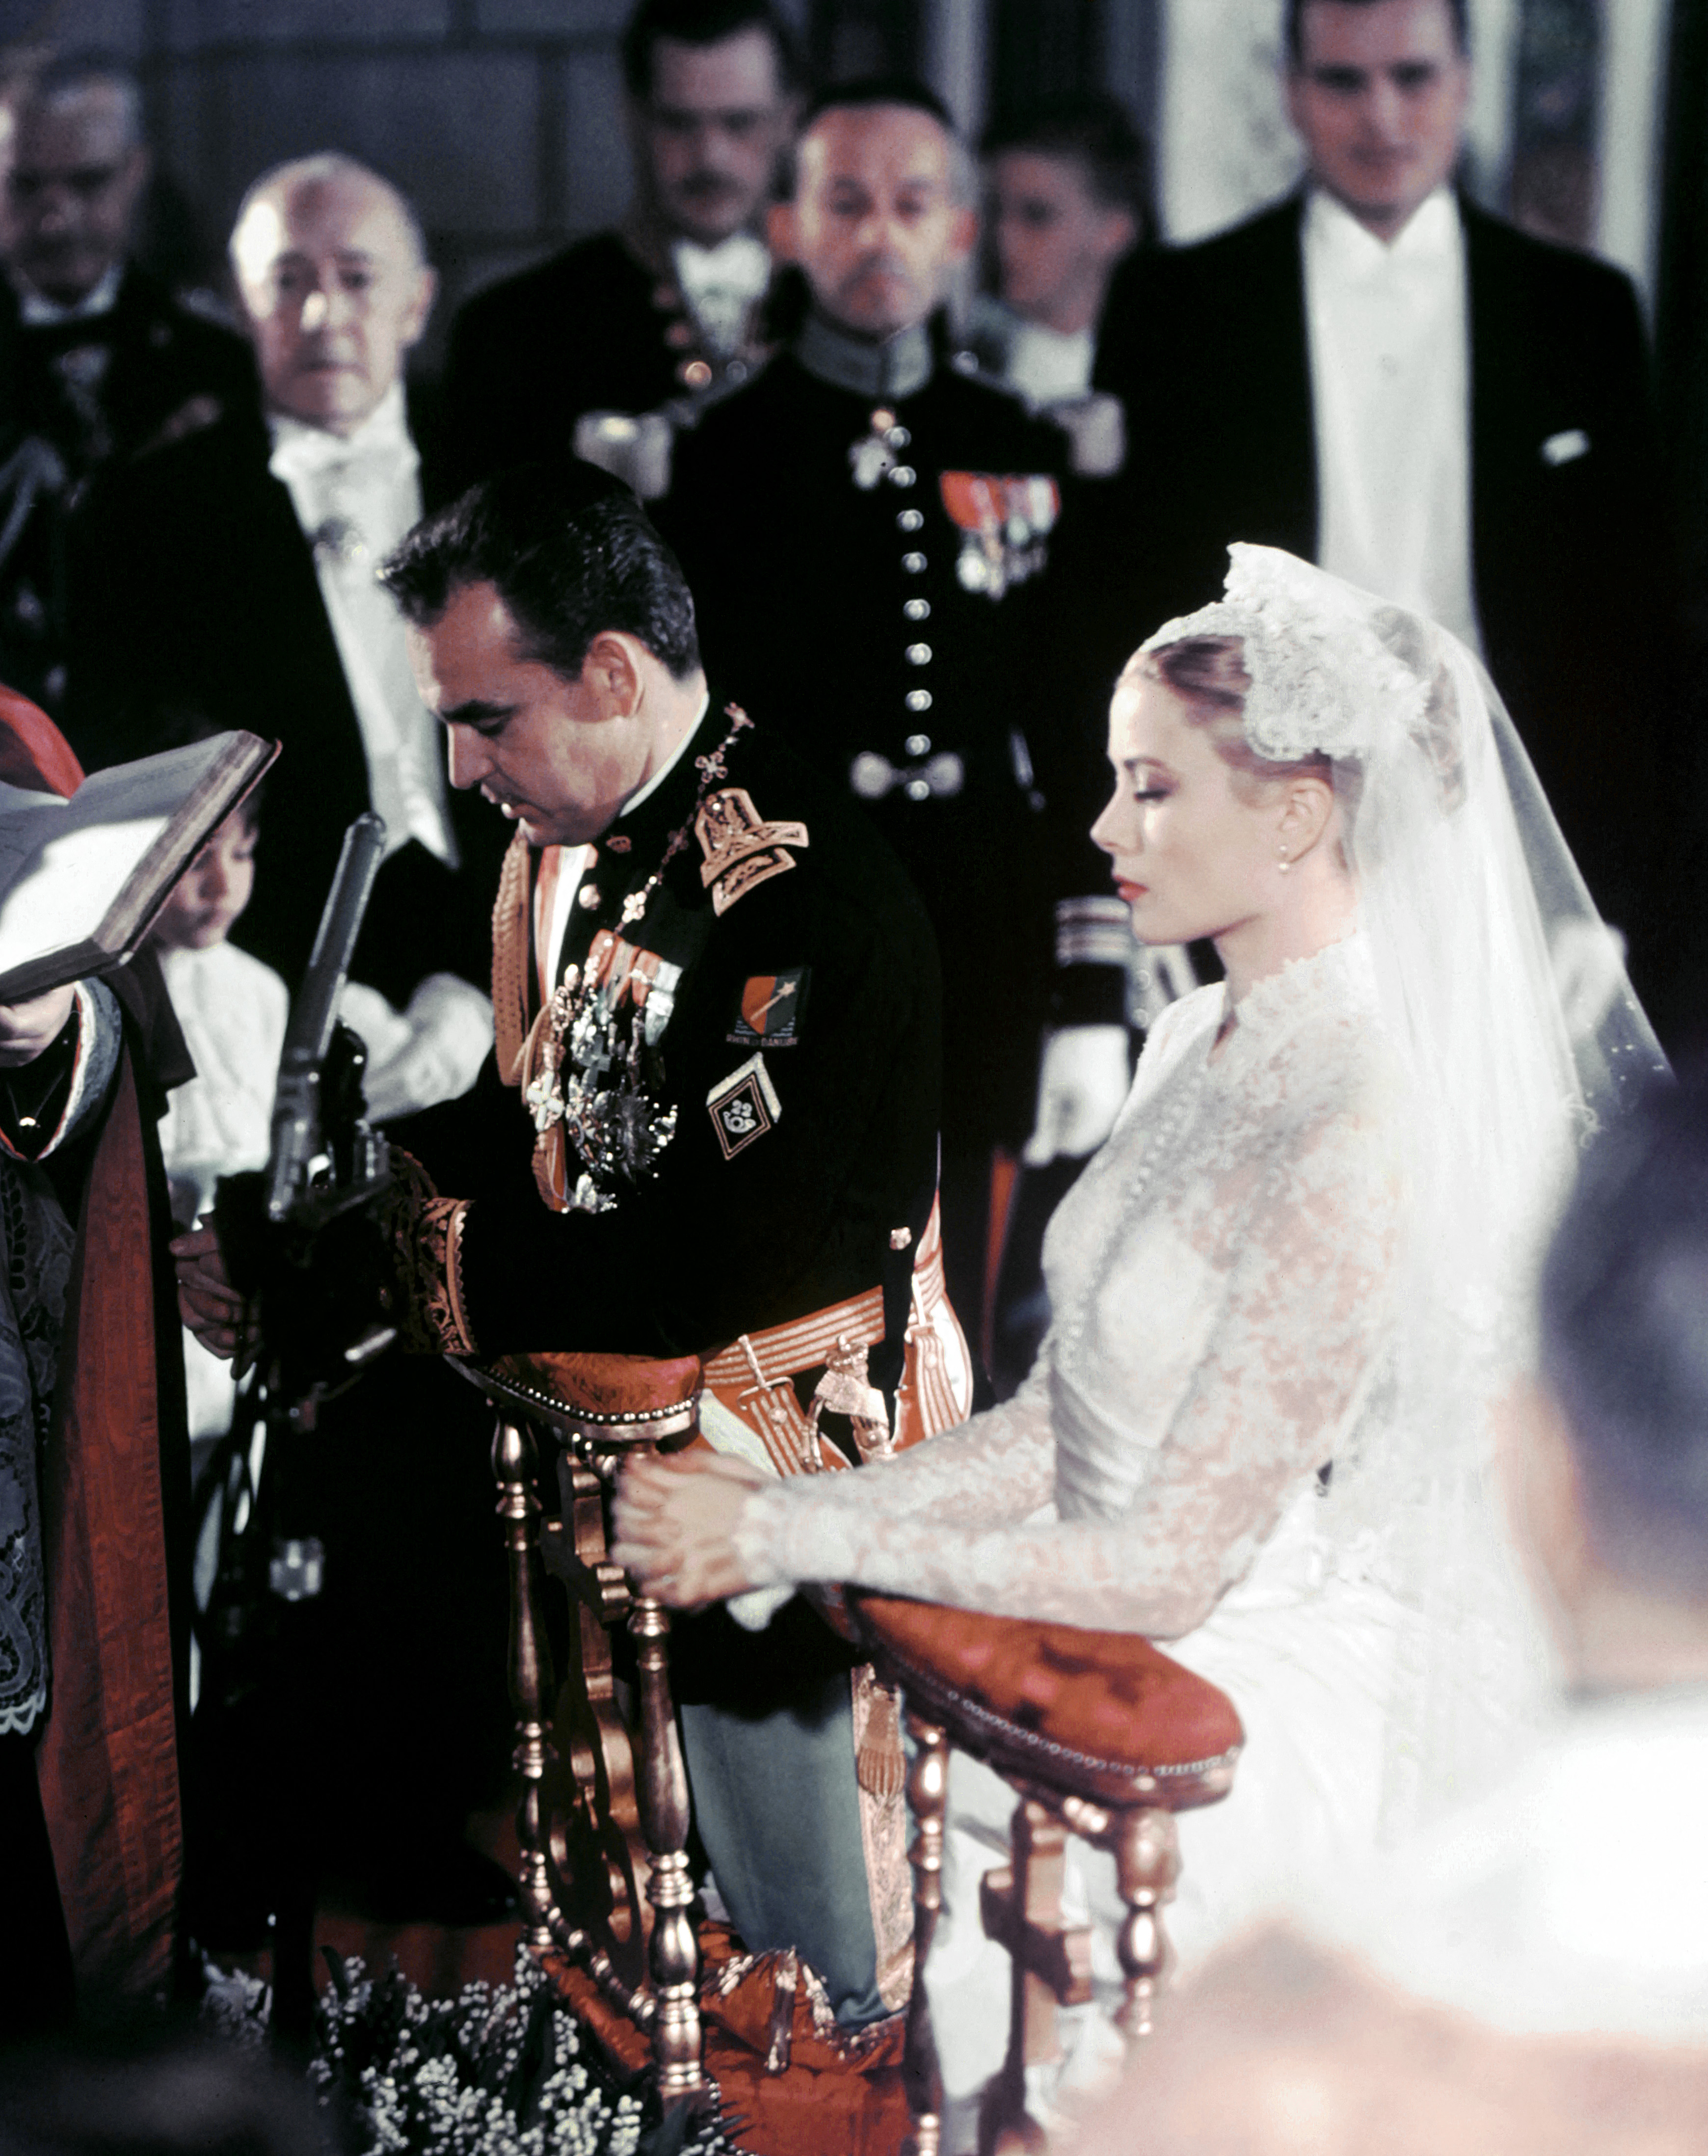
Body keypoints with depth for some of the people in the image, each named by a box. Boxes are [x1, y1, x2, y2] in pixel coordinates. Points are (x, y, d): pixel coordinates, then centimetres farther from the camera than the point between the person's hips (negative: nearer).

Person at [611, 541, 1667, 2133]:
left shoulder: (1365, 1137, -22)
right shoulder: (1194, 1047, 6)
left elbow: (1167, 1563, -21)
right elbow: (1058, 1428, 7)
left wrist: (787, 1540, -19)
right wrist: (783, 1513, -7)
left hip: (1300, 1720, -8)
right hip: (1145, 1651, 8)